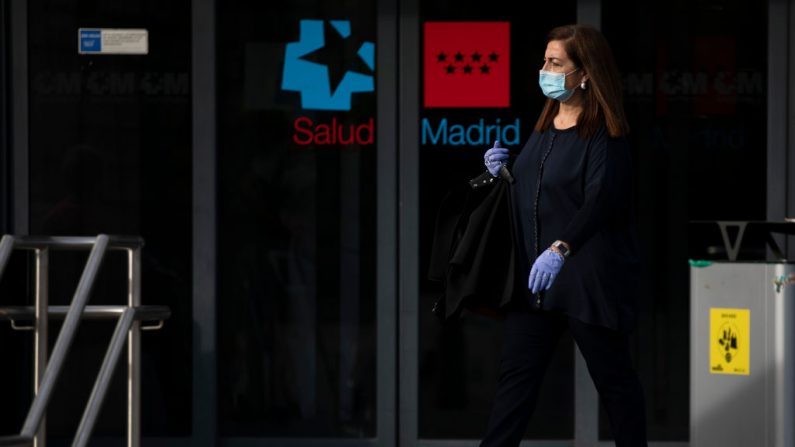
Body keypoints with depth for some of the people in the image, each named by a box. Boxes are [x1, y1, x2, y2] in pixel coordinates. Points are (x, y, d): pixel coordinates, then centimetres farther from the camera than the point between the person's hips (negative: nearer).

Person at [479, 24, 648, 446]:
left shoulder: (604, 132, -11)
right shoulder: (546, 126, 13)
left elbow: (601, 200, -24)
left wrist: (561, 249, -36)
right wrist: (503, 171, 6)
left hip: (588, 275, -8)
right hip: (535, 274, 8)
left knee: (612, 376, 3)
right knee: (516, 371, 4)